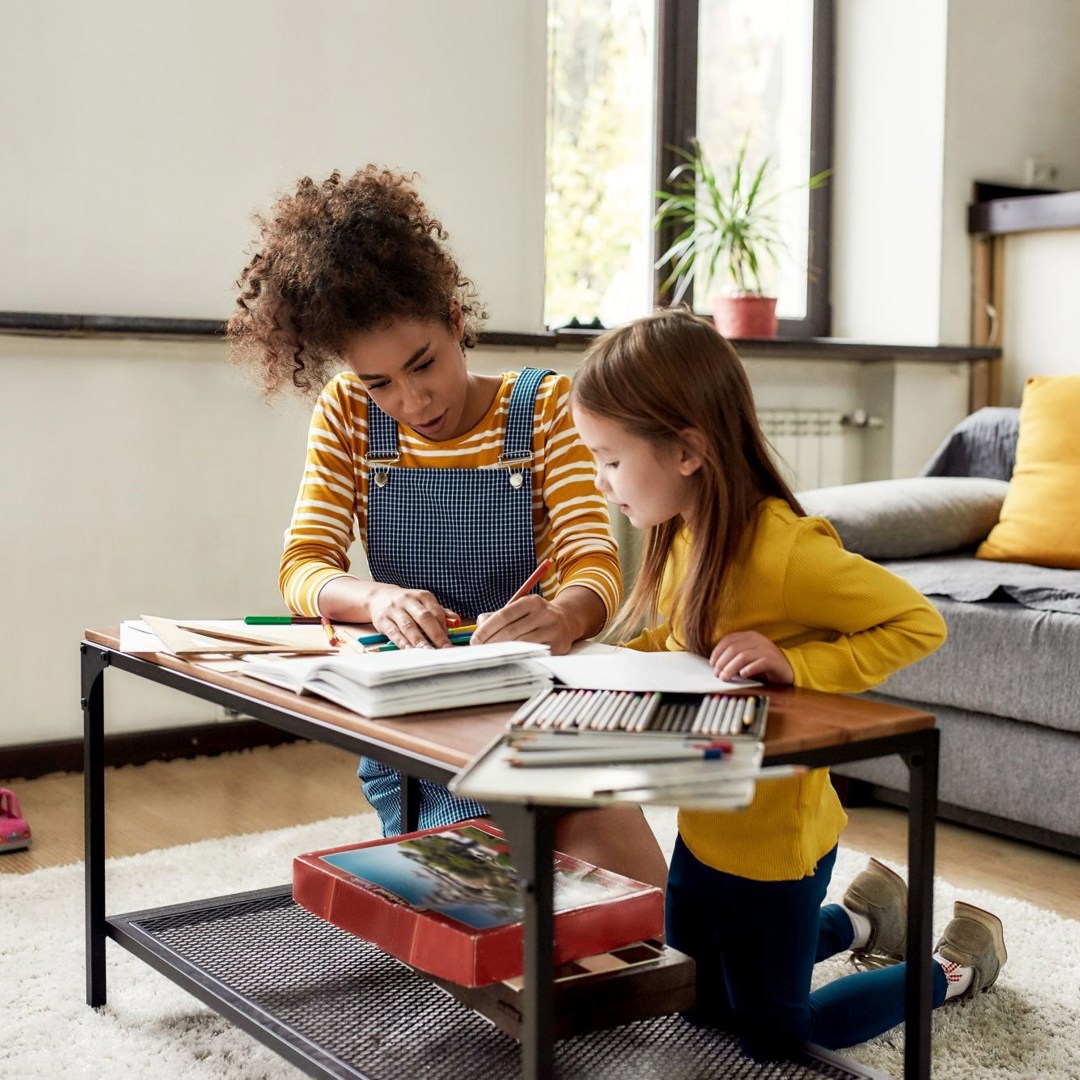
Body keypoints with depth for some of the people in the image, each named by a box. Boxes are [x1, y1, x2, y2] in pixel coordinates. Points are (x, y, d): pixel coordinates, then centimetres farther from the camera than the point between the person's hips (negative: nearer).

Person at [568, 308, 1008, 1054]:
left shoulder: (783, 548, -29)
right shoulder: (684, 532, -4)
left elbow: (919, 624, -22)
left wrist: (795, 664, -32)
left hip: (773, 838, -8)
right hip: (703, 824, 8)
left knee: (773, 1037, 13)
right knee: (699, 1004, 26)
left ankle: (954, 967, 30)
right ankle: (859, 921, 42)